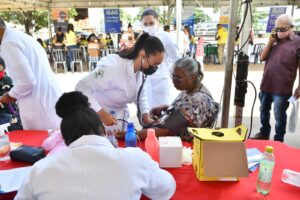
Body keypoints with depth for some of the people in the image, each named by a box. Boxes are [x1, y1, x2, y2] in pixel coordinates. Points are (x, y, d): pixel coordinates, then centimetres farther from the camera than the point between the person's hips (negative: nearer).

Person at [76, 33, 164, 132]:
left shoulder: (141, 69, -10)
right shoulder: (113, 67, -32)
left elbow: (141, 94, 6)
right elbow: (82, 87, -29)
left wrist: (146, 116, -8)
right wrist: (102, 114, -34)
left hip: (120, 115, 6)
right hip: (99, 115, -6)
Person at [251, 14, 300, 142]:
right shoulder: (274, 40, 11)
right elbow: (262, 57, 7)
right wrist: (270, 42, -4)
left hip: (282, 88, -6)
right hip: (266, 85, 6)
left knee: (279, 116, 7)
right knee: (264, 111, 19)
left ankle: (278, 140, 24)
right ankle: (264, 133, 39)